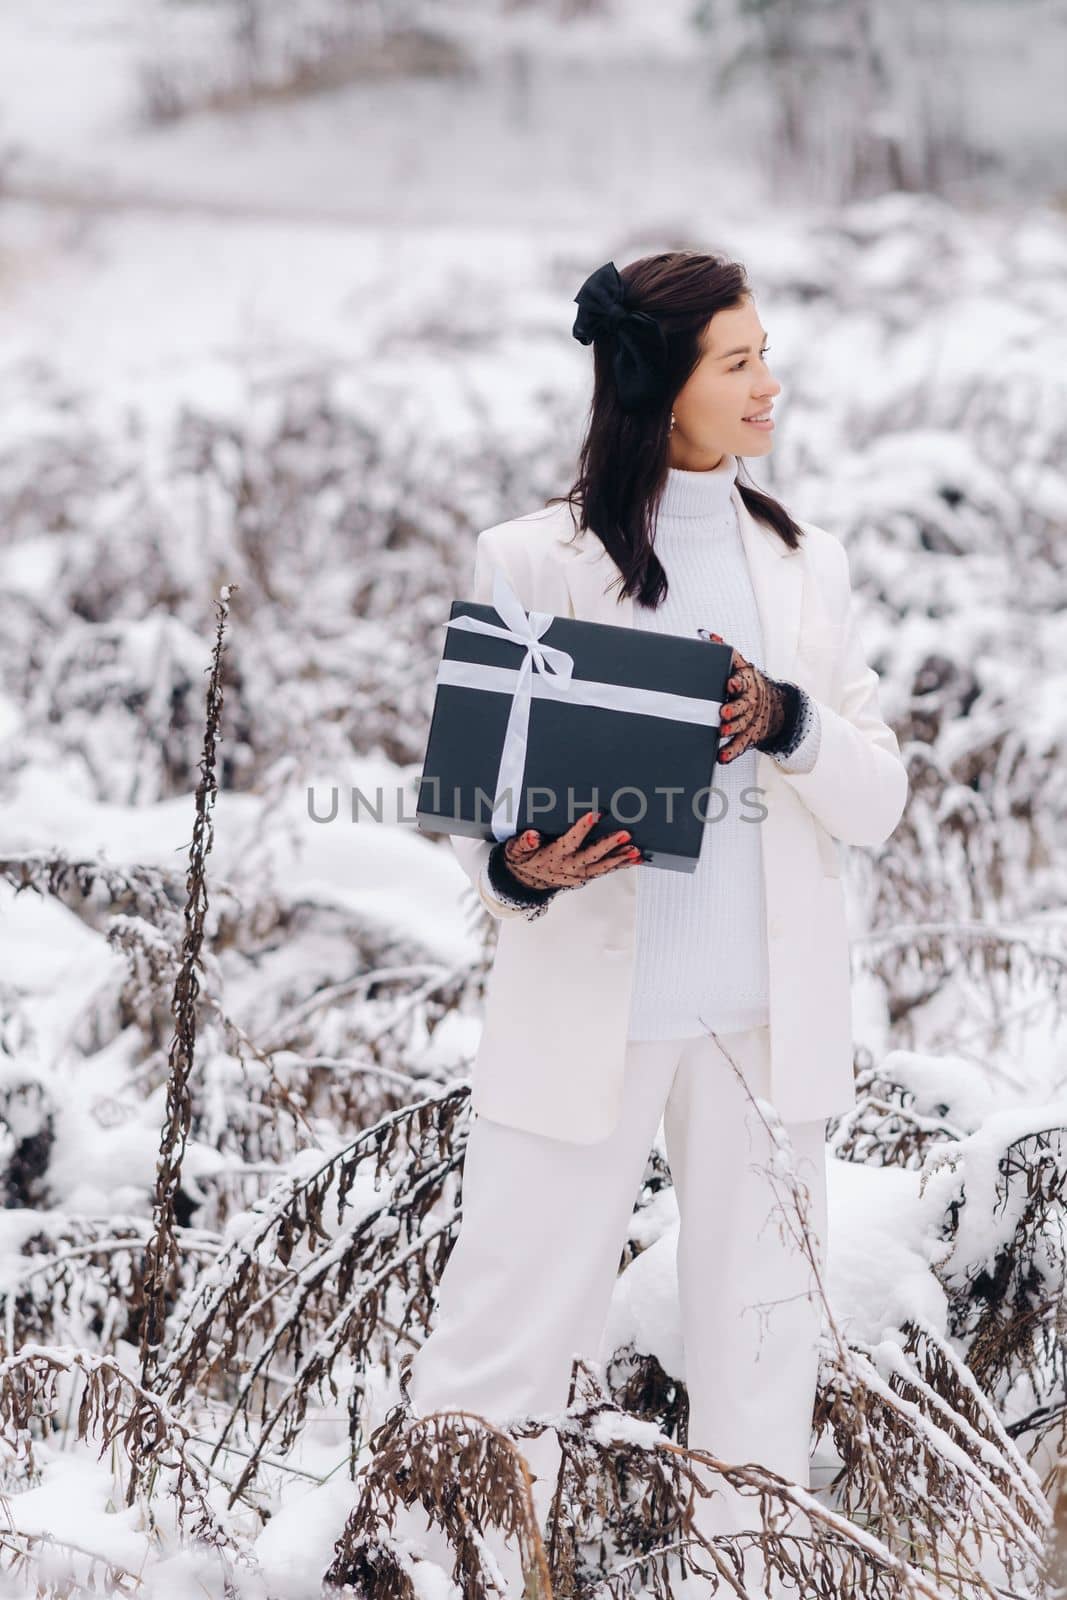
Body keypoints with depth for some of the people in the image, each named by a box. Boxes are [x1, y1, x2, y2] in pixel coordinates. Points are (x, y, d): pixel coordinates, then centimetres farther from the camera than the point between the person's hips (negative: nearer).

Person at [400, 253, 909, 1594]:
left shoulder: (803, 564, 10)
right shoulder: (537, 561, -1)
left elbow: (878, 805, 6)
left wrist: (788, 721, -14)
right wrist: (519, 869, -22)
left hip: (766, 1015, 4)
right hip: (587, 1010, -4)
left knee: (762, 1336, 10)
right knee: (503, 1331, -2)